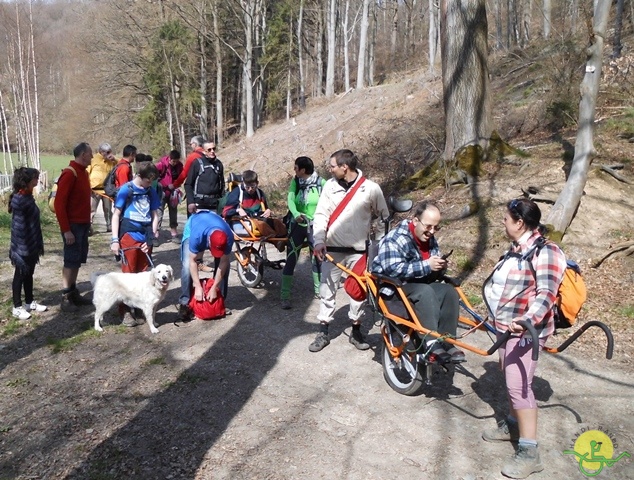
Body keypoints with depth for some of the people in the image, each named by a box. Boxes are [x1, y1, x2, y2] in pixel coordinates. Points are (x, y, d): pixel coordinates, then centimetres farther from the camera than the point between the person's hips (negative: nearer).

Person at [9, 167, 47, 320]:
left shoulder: (27, 197, 8)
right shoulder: (19, 199, -21)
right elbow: (19, 227, -24)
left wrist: (39, 244, 16)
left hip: (31, 245, 9)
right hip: (23, 247, -9)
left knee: (29, 274, 18)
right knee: (20, 275, 4)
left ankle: (29, 302, 31)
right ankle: (17, 307, 16)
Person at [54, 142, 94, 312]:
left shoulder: (83, 172, 11)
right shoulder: (69, 174, -17)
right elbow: (59, 203, -20)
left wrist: (87, 222, 15)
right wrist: (66, 230, -21)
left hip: (83, 224, 9)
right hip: (73, 225, -9)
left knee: (79, 259, 14)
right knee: (71, 260, -3)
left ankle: (73, 292, 23)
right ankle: (65, 298, 5)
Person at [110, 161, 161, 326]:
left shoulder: (151, 191, 7)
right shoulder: (126, 190, -4)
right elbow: (116, 215, -2)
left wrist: (152, 237, 3)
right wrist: (115, 239, -7)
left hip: (145, 238, 4)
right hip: (129, 236, -4)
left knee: (143, 275, 9)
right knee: (128, 274, 1)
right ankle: (125, 310, 8)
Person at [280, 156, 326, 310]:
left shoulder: (321, 183, -9)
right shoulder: (295, 182, -3)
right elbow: (290, 199, -16)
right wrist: (295, 213, -34)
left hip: (315, 226, -1)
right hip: (297, 225, 1)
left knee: (318, 258, 11)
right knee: (290, 260, -1)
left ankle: (319, 290, 30)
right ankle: (285, 296, 3)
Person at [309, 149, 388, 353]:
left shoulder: (371, 188, -6)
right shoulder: (330, 186, -1)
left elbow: (384, 217, 6)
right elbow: (321, 214, -2)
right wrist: (319, 240, -15)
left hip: (358, 250, -1)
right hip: (332, 249, 2)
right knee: (327, 291, 6)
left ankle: (356, 332, 24)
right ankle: (323, 332, 17)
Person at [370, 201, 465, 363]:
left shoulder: (430, 240, 8)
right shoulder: (396, 239, -18)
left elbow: (430, 273, 16)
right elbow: (393, 270, -31)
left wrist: (440, 266, -9)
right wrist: (426, 265, -32)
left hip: (418, 285, 8)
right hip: (392, 288, -8)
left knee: (449, 291, -16)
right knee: (425, 292, -34)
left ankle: (446, 342, -13)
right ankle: (432, 345, -34)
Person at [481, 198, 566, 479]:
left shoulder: (545, 252, -18)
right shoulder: (516, 250, 12)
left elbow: (546, 294, -27)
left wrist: (528, 320, -42)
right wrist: (496, 316, 34)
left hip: (527, 329, -10)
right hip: (508, 326, 10)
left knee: (518, 385, -14)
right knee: (510, 380, 20)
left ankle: (529, 453, -9)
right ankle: (513, 425, 38)